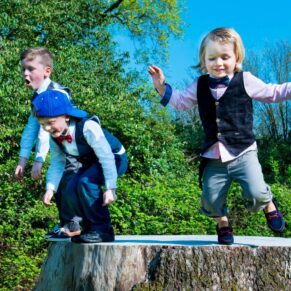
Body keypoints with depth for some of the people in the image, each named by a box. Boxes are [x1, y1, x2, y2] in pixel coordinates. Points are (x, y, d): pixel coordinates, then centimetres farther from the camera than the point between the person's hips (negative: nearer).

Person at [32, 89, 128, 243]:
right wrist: (50, 188, -20)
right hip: (91, 163, 8)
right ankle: (71, 226, 21)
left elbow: (106, 157, -32)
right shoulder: (55, 137, -11)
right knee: (70, 188, -3)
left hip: (114, 159, -8)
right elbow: (57, 163, -5)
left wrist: (110, 188, -32)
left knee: (86, 182, -30)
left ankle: (102, 230, -20)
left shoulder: (88, 127, -35)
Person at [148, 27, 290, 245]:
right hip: (214, 158, 3)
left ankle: (268, 205, 19)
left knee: (256, 193, -18)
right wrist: (162, 87, 9)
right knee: (211, 200, 3)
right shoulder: (200, 86, 7)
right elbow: (181, 102, 21)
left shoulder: (245, 81, -2)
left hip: (243, 153, -3)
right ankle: (223, 223, 35)